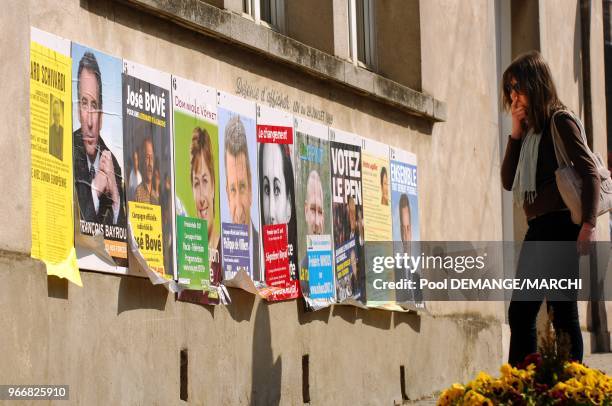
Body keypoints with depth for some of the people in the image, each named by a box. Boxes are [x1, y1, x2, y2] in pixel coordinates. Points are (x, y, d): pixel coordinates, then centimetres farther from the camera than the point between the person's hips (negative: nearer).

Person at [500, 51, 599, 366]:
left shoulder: (560, 122, -6)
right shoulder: (529, 130, 17)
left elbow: (589, 173, -13)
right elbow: (509, 181, 12)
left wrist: (588, 224, -23)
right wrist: (516, 133, 4)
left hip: (560, 226, -9)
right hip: (537, 231, 9)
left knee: (562, 313, -9)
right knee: (520, 313, 7)